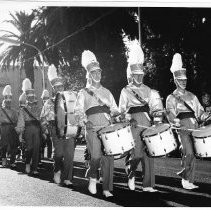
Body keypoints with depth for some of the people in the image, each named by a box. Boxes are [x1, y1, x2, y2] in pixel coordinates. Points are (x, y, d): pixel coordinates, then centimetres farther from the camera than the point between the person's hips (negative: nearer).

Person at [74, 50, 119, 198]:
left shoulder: (106, 92, 22)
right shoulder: (84, 93, 11)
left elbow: (114, 110, 23)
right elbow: (79, 110, -1)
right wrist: (84, 120, -20)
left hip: (108, 128, 3)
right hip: (93, 129, -3)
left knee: (108, 158, -5)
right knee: (96, 156, -17)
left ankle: (107, 188, 2)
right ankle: (93, 179, 10)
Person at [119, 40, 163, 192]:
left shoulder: (148, 90, 17)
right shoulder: (126, 91, 6)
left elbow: (154, 108, 15)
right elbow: (122, 110, 1)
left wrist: (157, 118, -2)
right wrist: (128, 117, -17)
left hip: (148, 125, 4)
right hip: (134, 125, -4)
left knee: (148, 155, 1)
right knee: (137, 154, -11)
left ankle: (148, 185, 6)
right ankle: (131, 174, 19)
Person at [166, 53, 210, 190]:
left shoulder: (192, 96, 21)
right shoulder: (171, 98, 6)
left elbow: (200, 111, 18)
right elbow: (170, 114, -7)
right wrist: (176, 121, -27)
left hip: (194, 126, 5)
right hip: (182, 127, -5)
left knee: (193, 154, 2)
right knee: (189, 153, -16)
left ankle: (188, 180, 12)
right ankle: (186, 178, 1)